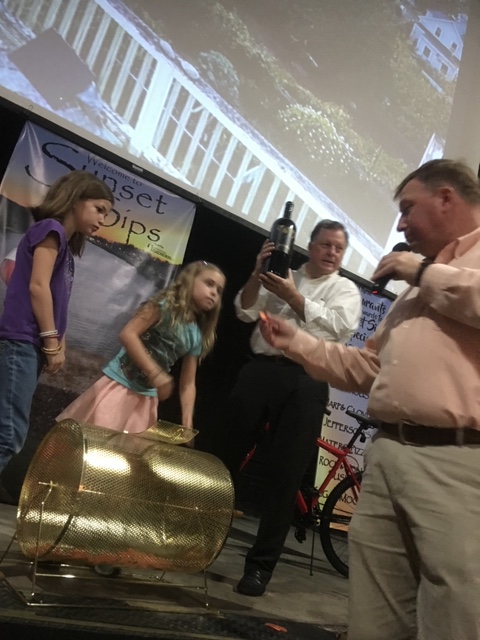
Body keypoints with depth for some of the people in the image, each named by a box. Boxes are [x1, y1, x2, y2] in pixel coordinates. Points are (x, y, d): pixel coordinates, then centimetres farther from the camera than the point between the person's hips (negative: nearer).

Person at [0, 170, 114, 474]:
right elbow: (38, 286, -12)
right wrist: (53, 343, -11)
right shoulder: (51, 229, -2)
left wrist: (58, 344, 9)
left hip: (30, 346, 9)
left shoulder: (67, 245, 23)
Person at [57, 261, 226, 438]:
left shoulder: (197, 337, 7)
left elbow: (187, 383, 9)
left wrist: (187, 421, -3)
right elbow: (128, 334, -21)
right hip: (121, 383, -6)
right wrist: (156, 374, -27)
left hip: (146, 398, 6)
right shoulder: (165, 304, -9)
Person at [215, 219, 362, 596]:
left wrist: (293, 297, -11)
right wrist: (258, 273, -7)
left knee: (286, 475, -1)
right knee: (226, 458, 7)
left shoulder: (346, 290, 12)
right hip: (260, 371, 2)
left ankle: (261, 564, 9)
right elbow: (245, 312, 7)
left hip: (307, 383, -2)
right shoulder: (282, 277, 17)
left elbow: (338, 327, -7)